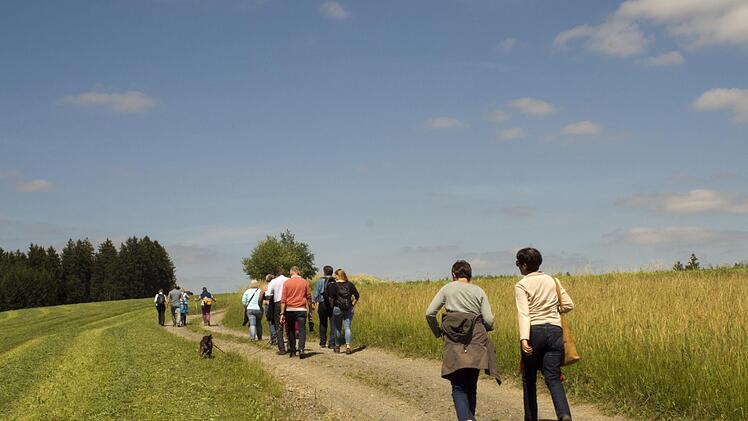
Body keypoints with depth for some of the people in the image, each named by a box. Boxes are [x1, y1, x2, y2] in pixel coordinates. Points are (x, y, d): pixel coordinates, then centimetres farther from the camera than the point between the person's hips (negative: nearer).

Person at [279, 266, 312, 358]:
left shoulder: (286, 283, 2)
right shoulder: (304, 282, 3)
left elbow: (283, 299, -1)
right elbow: (309, 297, 5)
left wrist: (282, 313, 0)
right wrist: (310, 310, 15)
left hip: (289, 310, 1)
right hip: (301, 309, -1)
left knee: (291, 331, 11)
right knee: (302, 330, -2)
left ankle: (292, 351, 12)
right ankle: (301, 349, -19)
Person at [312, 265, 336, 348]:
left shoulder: (321, 280, -2)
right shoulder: (336, 281, 2)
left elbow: (316, 292, -5)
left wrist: (313, 302, -2)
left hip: (323, 304, -1)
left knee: (323, 324, 10)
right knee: (333, 324, 3)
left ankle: (323, 342, 13)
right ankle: (332, 343, 0)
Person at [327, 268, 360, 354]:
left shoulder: (333, 285, -7)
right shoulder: (350, 284, 2)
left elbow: (331, 298, -15)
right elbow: (357, 296, 2)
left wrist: (332, 305, 0)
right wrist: (352, 304, 11)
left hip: (337, 309, -2)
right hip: (349, 309, 2)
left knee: (337, 328, 11)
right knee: (347, 328, 3)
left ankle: (337, 346, 20)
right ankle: (348, 346, -12)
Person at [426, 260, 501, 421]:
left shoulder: (447, 288, 11)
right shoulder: (479, 291, 13)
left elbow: (429, 313, 5)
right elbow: (489, 320, 4)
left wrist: (438, 332, 19)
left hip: (454, 341, -2)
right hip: (476, 340, 2)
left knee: (458, 387, -4)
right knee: (471, 385, 14)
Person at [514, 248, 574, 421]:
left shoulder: (521, 286, -3)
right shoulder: (552, 281, 11)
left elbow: (523, 314, -16)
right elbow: (569, 305, 13)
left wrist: (524, 338, -27)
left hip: (534, 331, -3)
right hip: (555, 330, 3)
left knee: (529, 378, 14)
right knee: (553, 378, -1)